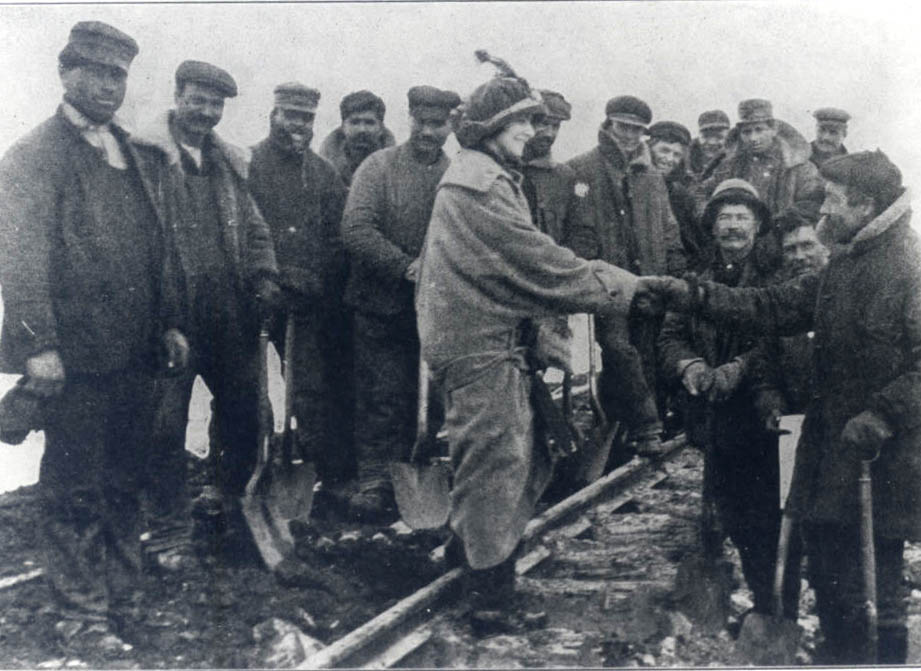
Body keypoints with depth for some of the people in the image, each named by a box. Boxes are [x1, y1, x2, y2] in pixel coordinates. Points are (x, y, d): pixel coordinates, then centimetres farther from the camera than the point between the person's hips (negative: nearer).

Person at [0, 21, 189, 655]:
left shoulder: (139, 157, 17)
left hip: (136, 353, 7)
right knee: (74, 491, 3)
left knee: (126, 484, 15)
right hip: (75, 358, -7)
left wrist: (171, 323, 16)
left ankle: (125, 598, 28)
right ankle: (81, 614, 13)